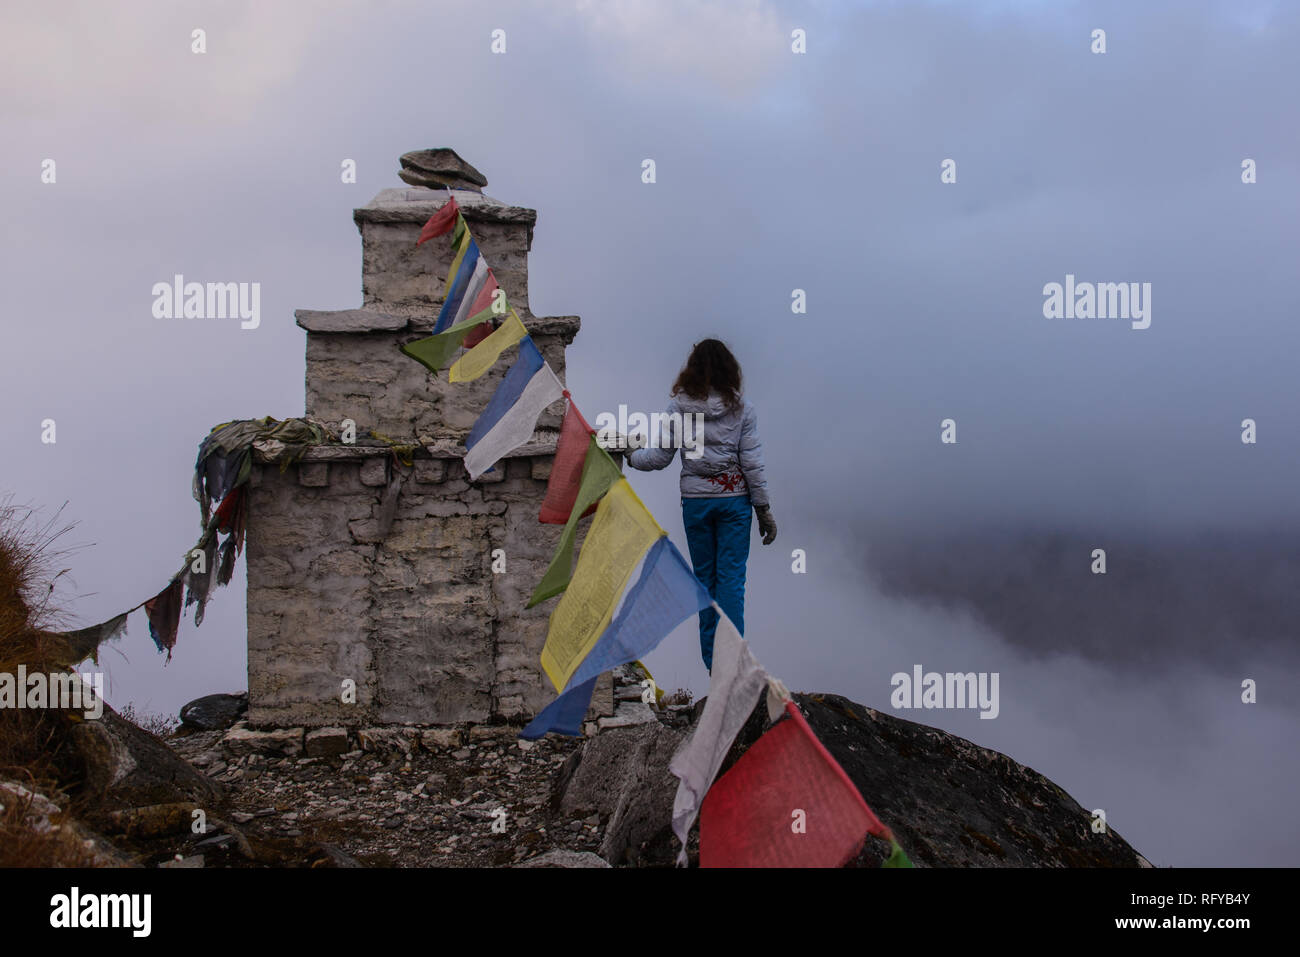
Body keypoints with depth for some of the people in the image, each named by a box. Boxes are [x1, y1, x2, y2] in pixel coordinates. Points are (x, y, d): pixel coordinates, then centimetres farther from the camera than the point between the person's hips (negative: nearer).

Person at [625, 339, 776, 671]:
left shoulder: (678, 407, -1)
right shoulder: (741, 407, -3)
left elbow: (659, 457, 0)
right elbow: (752, 462, -5)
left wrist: (632, 454, 21)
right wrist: (764, 510, 0)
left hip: (695, 501, 1)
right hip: (734, 498, -1)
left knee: (705, 578, 11)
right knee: (732, 578, 1)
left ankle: (712, 659, 16)